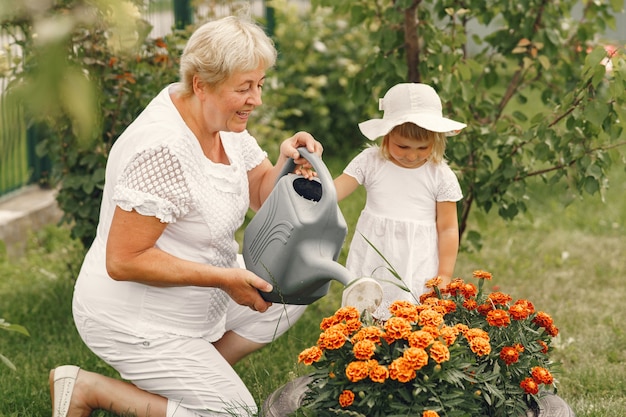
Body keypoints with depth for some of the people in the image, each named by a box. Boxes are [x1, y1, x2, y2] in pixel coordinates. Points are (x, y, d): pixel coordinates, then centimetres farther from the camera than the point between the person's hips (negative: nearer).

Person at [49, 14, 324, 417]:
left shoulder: (223, 120, -2)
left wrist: (287, 163, -15)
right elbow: (123, 261, -28)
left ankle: (190, 374, 10)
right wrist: (223, 278, -26)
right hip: (135, 319, -9)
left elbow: (262, 196, 7)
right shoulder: (163, 150, -30)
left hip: (194, 297, 9)